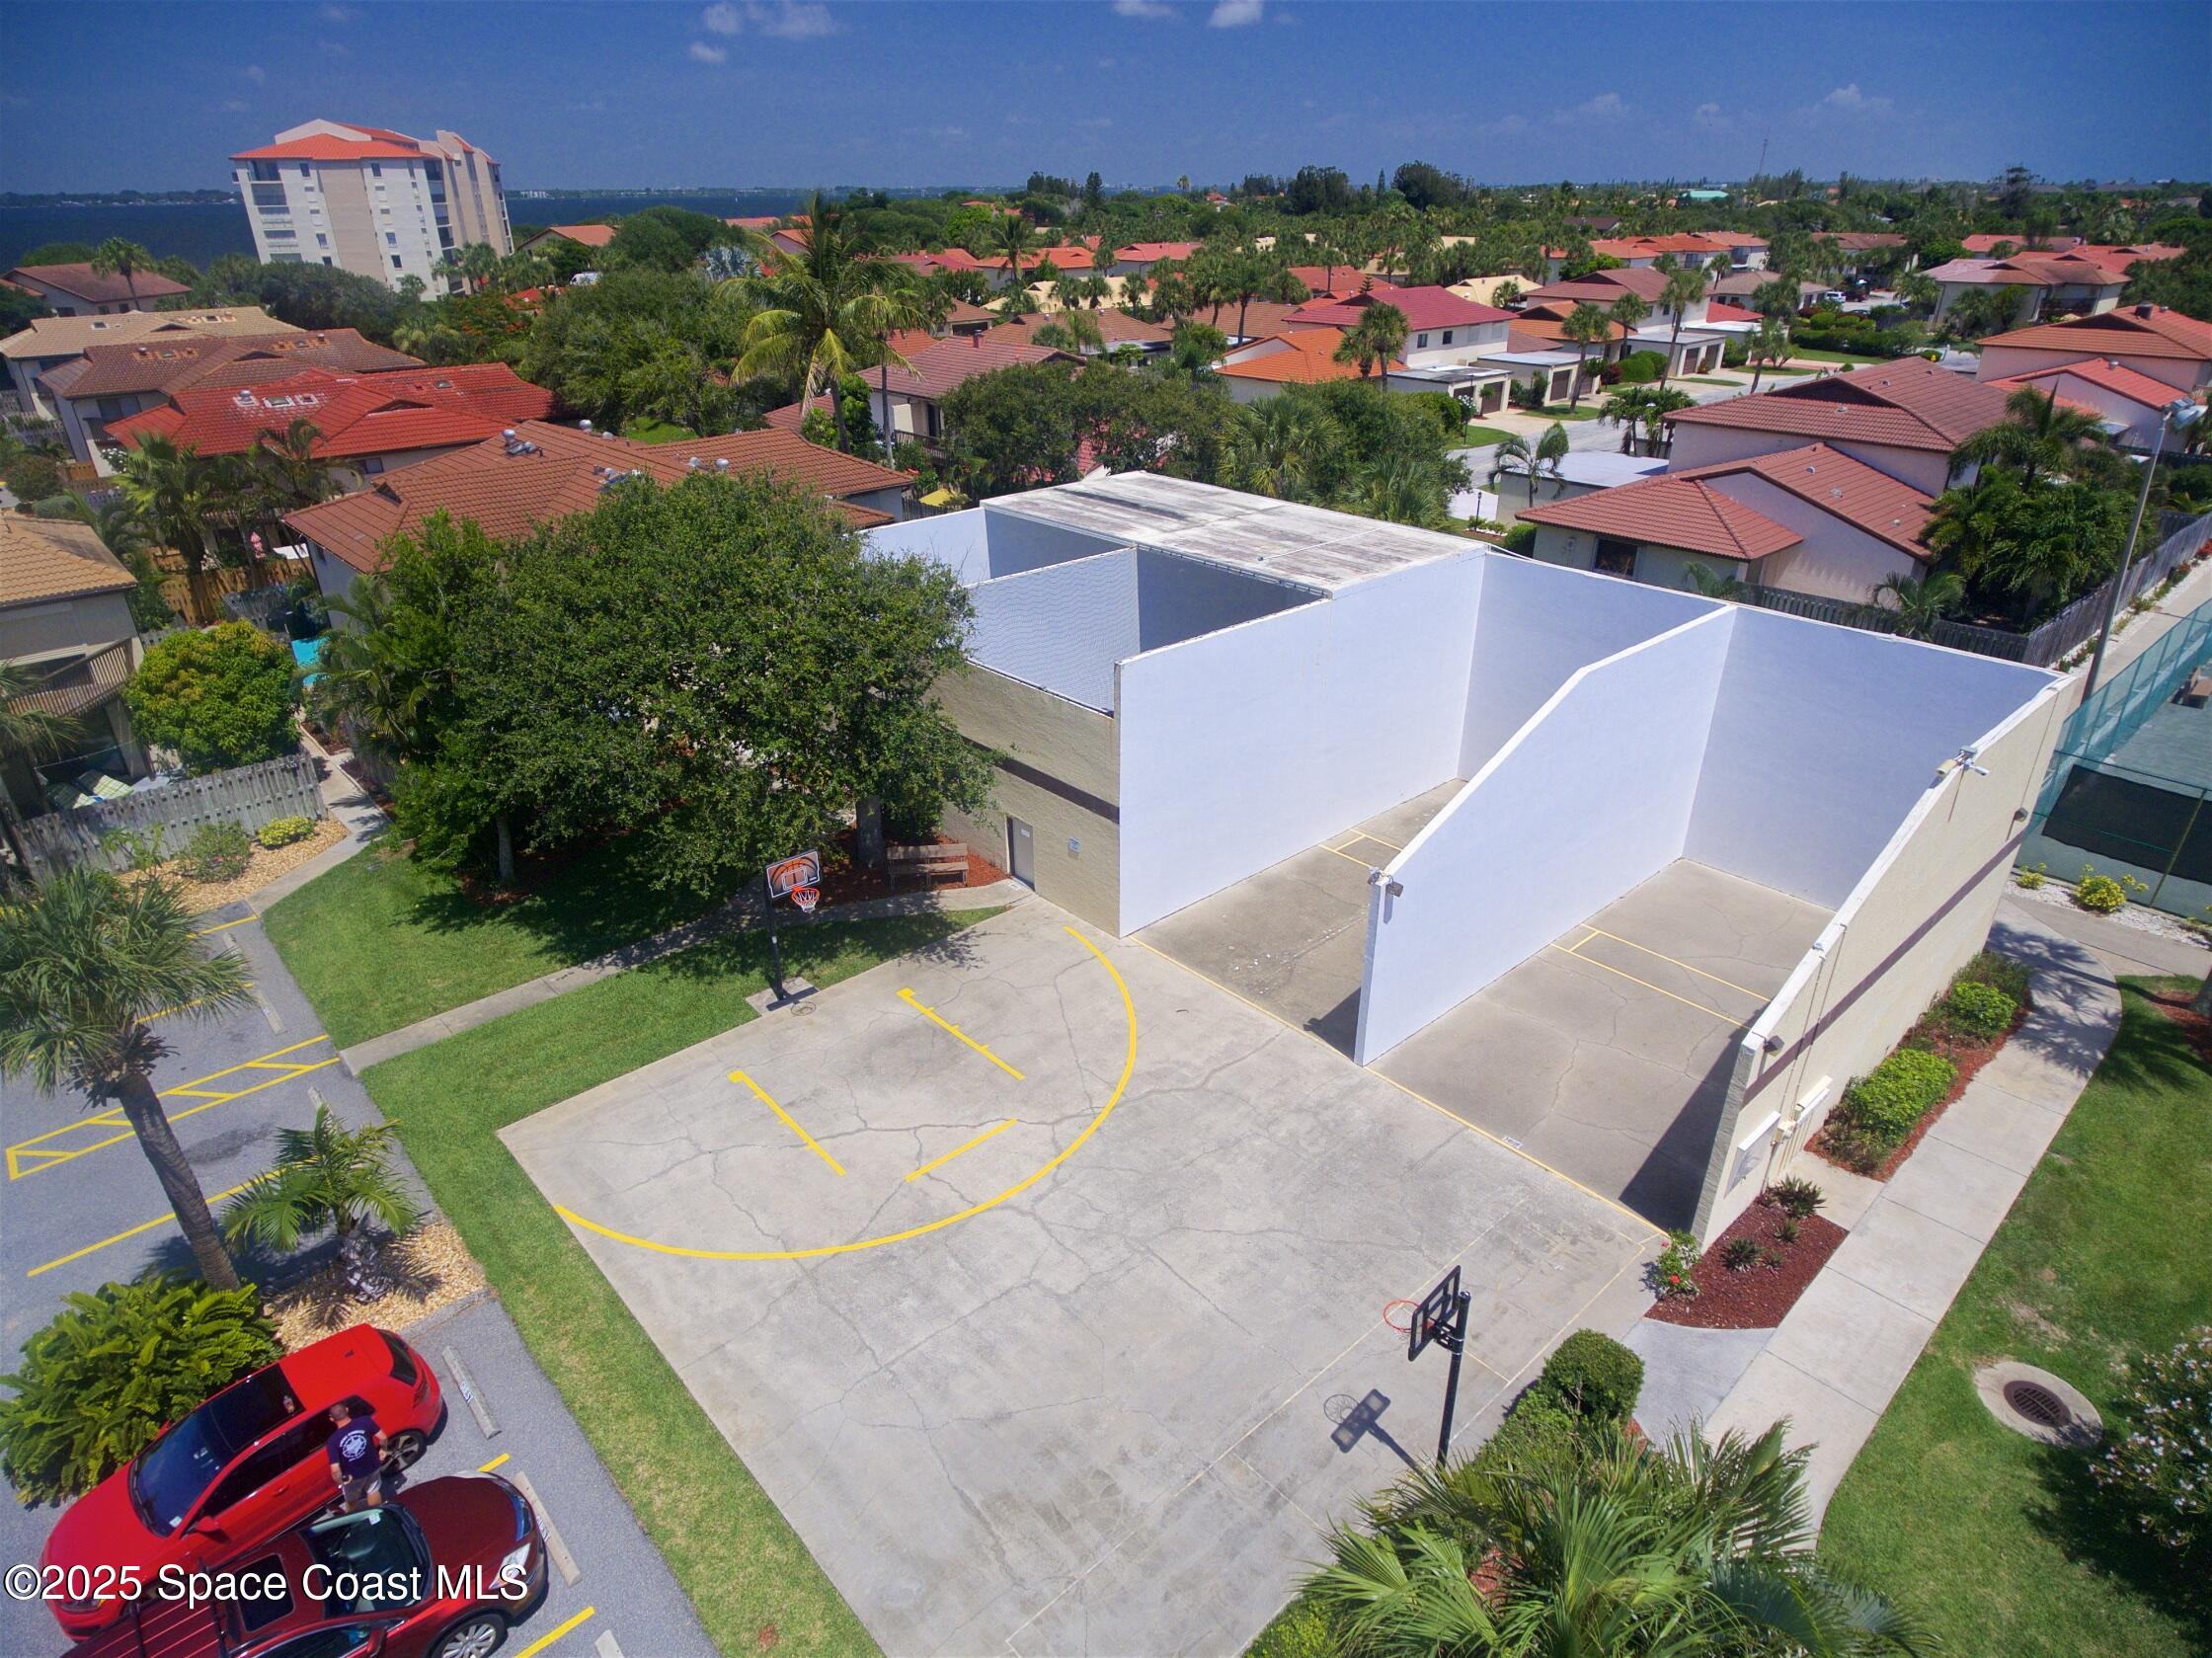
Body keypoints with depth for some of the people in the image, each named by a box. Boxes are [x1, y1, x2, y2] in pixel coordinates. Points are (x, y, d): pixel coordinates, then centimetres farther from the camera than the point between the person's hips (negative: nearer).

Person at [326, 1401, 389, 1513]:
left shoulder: (334, 1440, -29)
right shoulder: (365, 1421, -25)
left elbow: (335, 1470, -27)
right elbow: (382, 1437, -18)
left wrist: (341, 1481, -7)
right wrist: (383, 1449, 4)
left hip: (353, 1476, -2)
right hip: (372, 1467, 2)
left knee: (351, 1501, 29)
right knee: (373, 1491, 31)